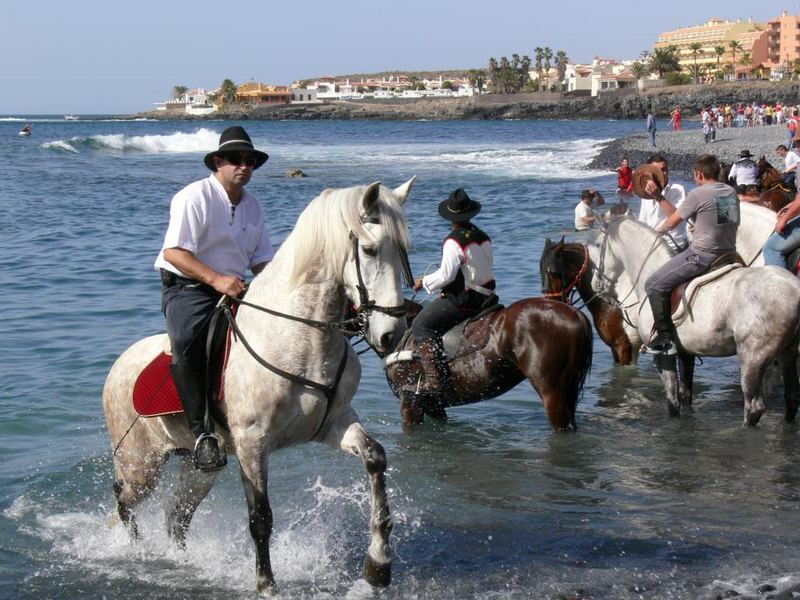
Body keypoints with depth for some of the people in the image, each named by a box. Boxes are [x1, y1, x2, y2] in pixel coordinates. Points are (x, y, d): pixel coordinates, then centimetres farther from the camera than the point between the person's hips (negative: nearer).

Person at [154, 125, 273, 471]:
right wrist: (216, 279, -28)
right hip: (187, 288, -7)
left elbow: (261, 258, 19)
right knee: (188, 345, -34)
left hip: (234, 289, 7)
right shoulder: (194, 197, -8)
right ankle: (201, 433, -33)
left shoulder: (252, 206, 16)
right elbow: (174, 252, -17)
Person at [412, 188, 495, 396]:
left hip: (462, 300, -9)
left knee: (421, 325, -7)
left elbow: (446, 275, -19)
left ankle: (436, 378, -19)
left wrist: (424, 282, -2)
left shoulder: (454, 241, -16)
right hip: (484, 298, 9)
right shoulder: (483, 237, 10)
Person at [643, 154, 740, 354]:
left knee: (654, 285, -1)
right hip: (728, 253, 8)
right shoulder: (732, 192, 8)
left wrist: (660, 229, 20)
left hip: (702, 255, -8)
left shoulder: (698, 194, -12)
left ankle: (664, 337, -7)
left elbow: (673, 222, -2)